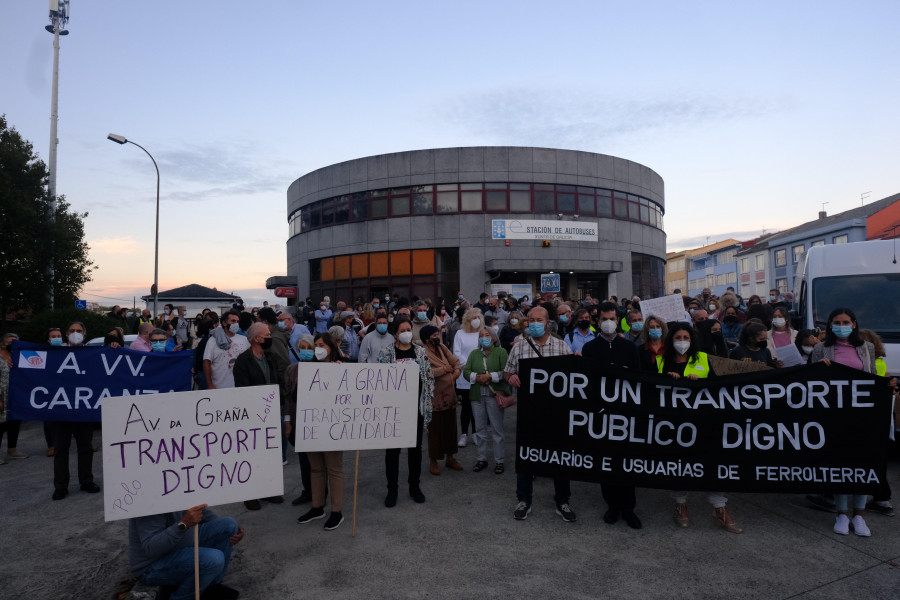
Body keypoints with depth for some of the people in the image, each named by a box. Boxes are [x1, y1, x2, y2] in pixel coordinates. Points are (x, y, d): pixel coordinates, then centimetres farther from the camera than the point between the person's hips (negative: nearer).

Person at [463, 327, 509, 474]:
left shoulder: (501, 352, 0)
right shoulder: (474, 353, 13)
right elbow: (466, 371, 6)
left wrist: (490, 376, -16)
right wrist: (477, 377, -11)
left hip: (494, 395, -4)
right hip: (477, 395, 4)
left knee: (497, 429, 0)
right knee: (480, 429, 9)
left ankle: (498, 461, 10)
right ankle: (481, 459, 20)